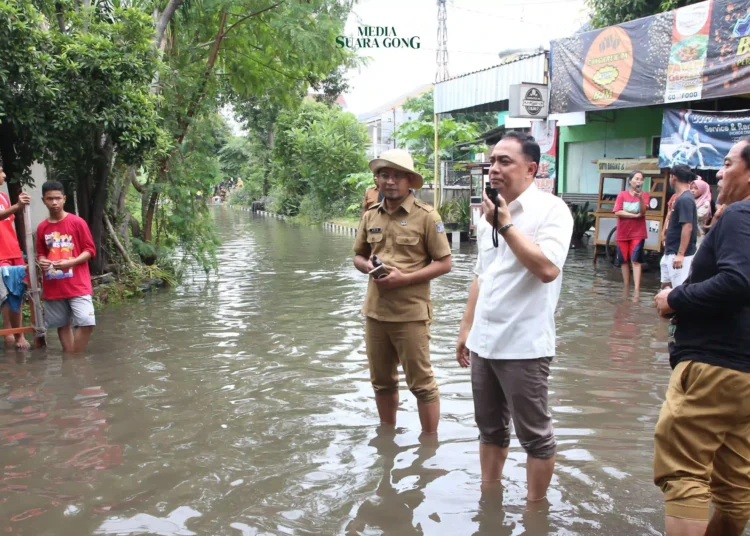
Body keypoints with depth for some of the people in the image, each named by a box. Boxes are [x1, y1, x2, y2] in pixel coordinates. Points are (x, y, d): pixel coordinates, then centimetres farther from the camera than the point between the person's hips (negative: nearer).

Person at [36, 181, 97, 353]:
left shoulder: (77, 222, -4)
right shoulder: (42, 228, 7)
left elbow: (90, 250, -4)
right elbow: (41, 253, 20)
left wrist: (70, 262, -18)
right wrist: (42, 262, -4)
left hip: (78, 284, -4)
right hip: (52, 286, 4)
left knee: (87, 322, -15)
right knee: (62, 325, 8)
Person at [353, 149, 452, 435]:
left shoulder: (426, 216, -8)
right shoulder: (370, 216, 7)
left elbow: (444, 263, -7)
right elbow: (358, 256, 18)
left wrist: (404, 278, -18)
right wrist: (368, 266, -6)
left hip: (410, 313, -5)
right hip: (375, 312, 5)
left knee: (421, 383, 4)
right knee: (382, 381, 18)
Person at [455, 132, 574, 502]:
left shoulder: (551, 209, -10)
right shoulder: (489, 214, 12)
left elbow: (548, 269, -25)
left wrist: (506, 225, -19)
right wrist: (467, 327, 17)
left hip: (524, 345, -7)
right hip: (484, 341, 7)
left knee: (534, 435, 8)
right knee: (490, 428, 19)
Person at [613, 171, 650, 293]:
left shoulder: (644, 195, 0)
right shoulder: (622, 194, -1)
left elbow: (643, 212, -14)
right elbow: (618, 212, -11)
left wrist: (640, 198, -29)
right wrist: (635, 215, -13)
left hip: (638, 233, -2)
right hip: (622, 233, 2)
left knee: (635, 261, -10)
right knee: (624, 261, 9)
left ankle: (637, 289, -15)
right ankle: (626, 286, 22)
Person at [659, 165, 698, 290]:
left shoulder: (685, 199, -18)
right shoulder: (681, 198, 12)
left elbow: (687, 228, -23)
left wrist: (680, 254, -25)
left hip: (679, 255, -10)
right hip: (670, 253, 10)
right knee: (666, 285, 16)